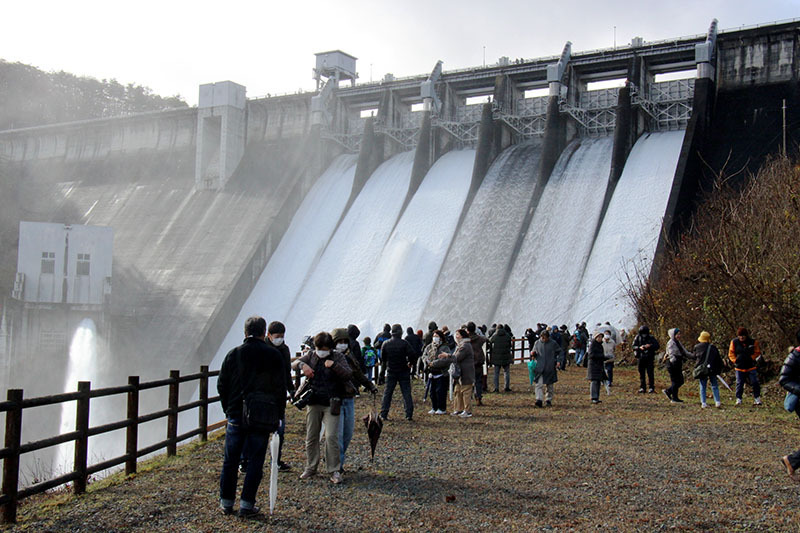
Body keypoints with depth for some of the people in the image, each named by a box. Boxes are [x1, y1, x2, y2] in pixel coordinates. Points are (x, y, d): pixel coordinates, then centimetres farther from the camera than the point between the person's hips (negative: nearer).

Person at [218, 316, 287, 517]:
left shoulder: (234, 354, 1)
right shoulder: (274, 355, -3)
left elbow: (221, 385, 5)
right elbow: (280, 388, -3)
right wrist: (278, 414, 5)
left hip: (236, 416, 2)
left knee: (230, 461, 12)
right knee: (255, 462, 6)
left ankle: (226, 502, 19)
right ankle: (246, 504, 6)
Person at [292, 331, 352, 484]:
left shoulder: (338, 357, 0)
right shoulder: (311, 355, 9)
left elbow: (348, 375, -8)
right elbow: (294, 364, 5)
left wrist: (334, 365, -21)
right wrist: (302, 365, -17)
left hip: (331, 404, -3)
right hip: (313, 403, 4)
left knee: (331, 436, -11)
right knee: (311, 436, 9)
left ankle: (334, 470, -2)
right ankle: (311, 468, 23)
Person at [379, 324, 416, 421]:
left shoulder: (386, 344, -2)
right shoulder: (404, 343, -10)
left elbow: (382, 358, 3)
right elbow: (412, 354, -20)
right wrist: (409, 362, -2)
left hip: (391, 372, 2)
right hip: (404, 372, -2)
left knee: (387, 393, 8)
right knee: (406, 393, 4)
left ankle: (383, 414, 4)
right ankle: (409, 414, 0)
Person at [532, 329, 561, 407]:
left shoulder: (553, 343, -1)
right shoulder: (537, 343, 5)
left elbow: (559, 352, 10)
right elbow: (534, 353, 17)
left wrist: (557, 360, -1)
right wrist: (533, 354, -6)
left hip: (550, 368, 0)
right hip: (539, 367, 0)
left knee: (549, 385, 9)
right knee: (539, 384, -11)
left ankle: (549, 400, 21)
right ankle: (539, 400, -15)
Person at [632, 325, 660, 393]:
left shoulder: (651, 338, -2)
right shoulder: (638, 338, 1)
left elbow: (657, 346, -4)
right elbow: (634, 346, -1)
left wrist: (650, 346, -20)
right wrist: (639, 347, -20)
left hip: (650, 358, -2)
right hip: (641, 358, 2)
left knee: (650, 373, -6)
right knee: (641, 373, 6)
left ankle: (651, 388, 0)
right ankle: (642, 388, 13)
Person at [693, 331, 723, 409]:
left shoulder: (697, 347, 0)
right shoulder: (713, 348, 0)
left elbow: (694, 356, 15)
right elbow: (719, 360, 5)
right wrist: (719, 370, 13)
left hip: (701, 370, 0)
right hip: (712, 370, 0)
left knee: (702, 386, 7)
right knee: (714, 386, 9)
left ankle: (703, 403, 1)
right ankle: (717, 402, 2)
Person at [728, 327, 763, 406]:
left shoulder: (753, 342, -2)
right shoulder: (734, 342, -1)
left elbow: (757, 352, 7)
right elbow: (731, 353, 6)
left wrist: (752, 358, -8)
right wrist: (735, 360, -7)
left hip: (751, 367, 0)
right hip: (740, 367, 0)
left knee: (755, 383, -3)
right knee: (739, 384, 2)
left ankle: (757, 398, 10)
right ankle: (738, 399, 10)